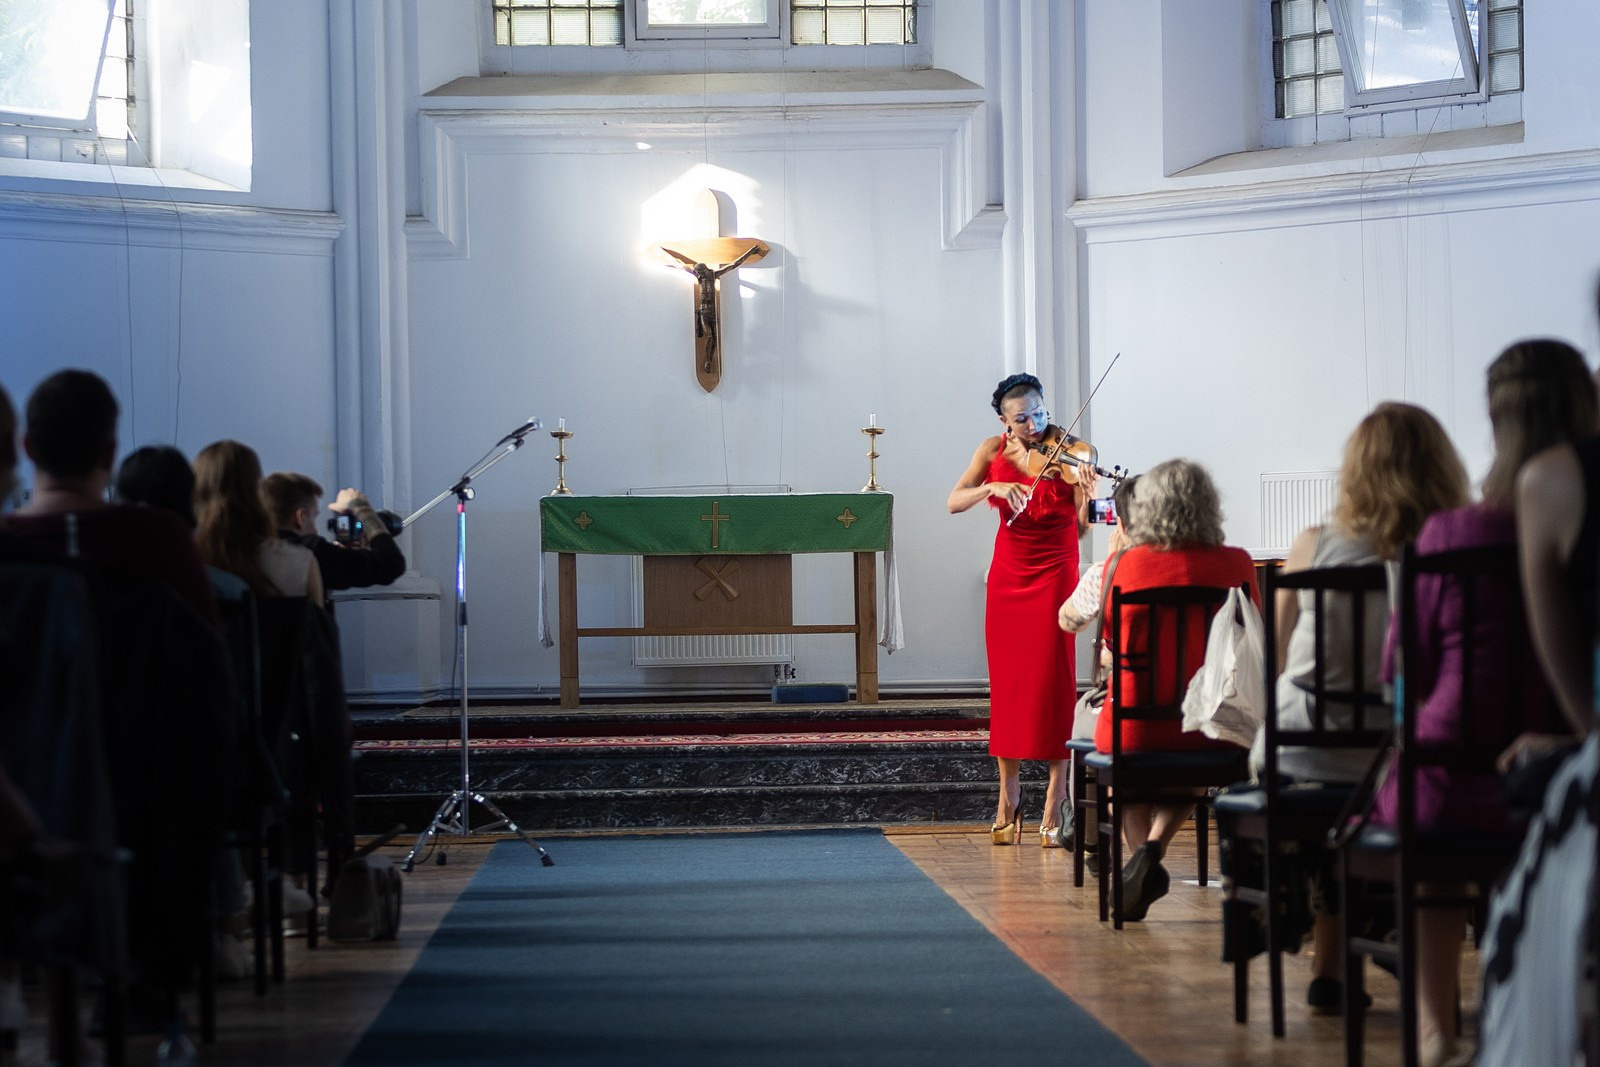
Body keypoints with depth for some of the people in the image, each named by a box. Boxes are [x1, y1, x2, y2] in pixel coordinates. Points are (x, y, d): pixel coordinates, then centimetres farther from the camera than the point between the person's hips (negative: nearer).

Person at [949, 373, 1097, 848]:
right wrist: (993, 487, -25)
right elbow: (954, 503, -8)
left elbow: (1083, 525, -15)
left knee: (1052, 681, -7)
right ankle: (1008, 799, 14)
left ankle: (1056, 801, -4)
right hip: (1008, 575, 3)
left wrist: (1088, 496, -35)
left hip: (1055, 576, -3)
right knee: (1007, 682, 5)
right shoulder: (994, 452, 1)